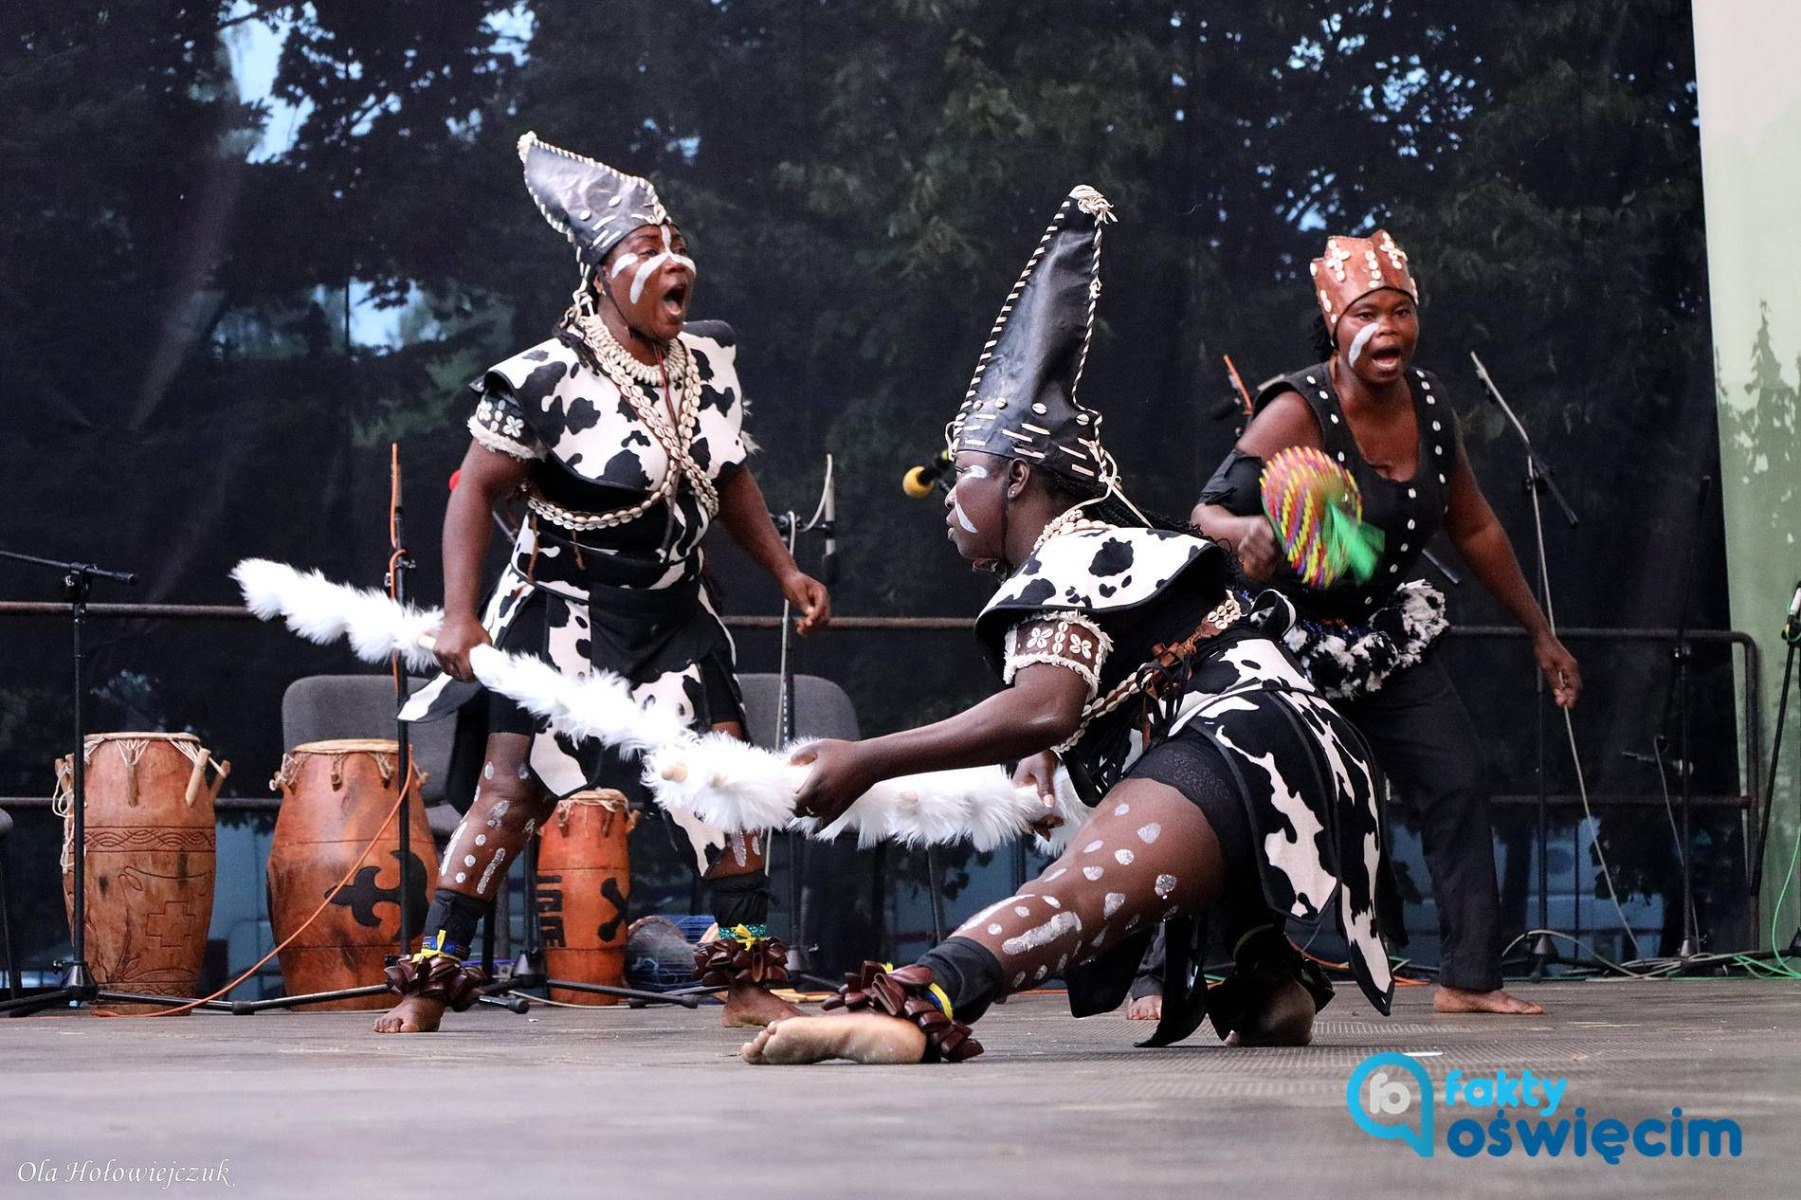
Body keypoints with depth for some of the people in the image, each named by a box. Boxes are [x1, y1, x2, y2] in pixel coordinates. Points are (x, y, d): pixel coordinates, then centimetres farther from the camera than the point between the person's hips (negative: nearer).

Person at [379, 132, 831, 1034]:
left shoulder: (710, 366, 6)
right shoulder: (549, 381, -15)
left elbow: (728, 482, 19)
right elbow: (476, 491, -13)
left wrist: (785, 571, 11)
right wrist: (459, 615, -21)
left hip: (675, 615, 6)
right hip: (564, 614, -6)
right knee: (512, 790, -9)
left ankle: (747, 985, 7)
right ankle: (426, 986, -2)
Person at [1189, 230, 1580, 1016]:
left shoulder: (1430, 408, -4)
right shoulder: (1299, 413, -23)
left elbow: (1475, 529, 11)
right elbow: (1207, 512, -33)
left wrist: (1541, 634, 15)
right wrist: (1245, 529, -57)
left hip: (1388, 639, 6)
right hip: (1288, 645, -6)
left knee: (1458, 789, 0)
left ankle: (1469, 978, 8)